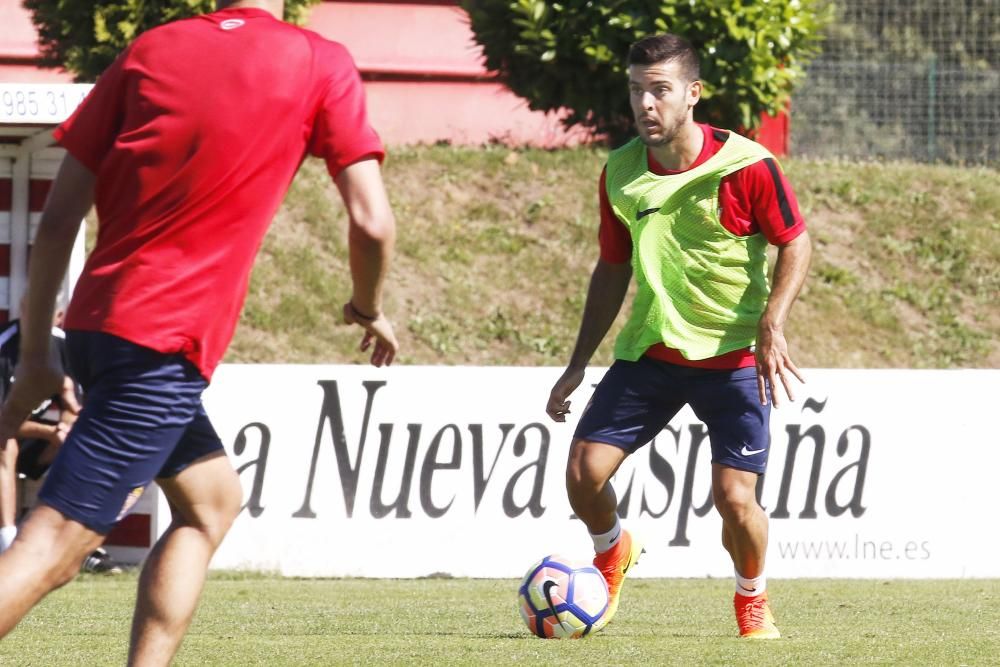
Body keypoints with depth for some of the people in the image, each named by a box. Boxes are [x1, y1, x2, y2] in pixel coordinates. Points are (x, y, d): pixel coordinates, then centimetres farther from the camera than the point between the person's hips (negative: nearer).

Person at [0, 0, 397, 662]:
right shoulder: (321, 64, 0)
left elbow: (59, 217, 8)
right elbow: (372, 222, -3)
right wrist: (369, 308, 18)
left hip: (96, 323, 6)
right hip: (165, 343, -6)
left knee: (214, 500, 24)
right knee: (59, 542, -11)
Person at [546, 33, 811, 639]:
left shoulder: (745, 166, -15)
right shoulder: (619, 174, -1)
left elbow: (796, 244, -6)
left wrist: (771, 327, -20)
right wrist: (579, 362, 10)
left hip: (735, 356, -4)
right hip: (651, 350, 4)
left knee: (734, 497, -13)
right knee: (585, 471, -7)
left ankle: (753, 603, 19)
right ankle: (614, 555, 28)